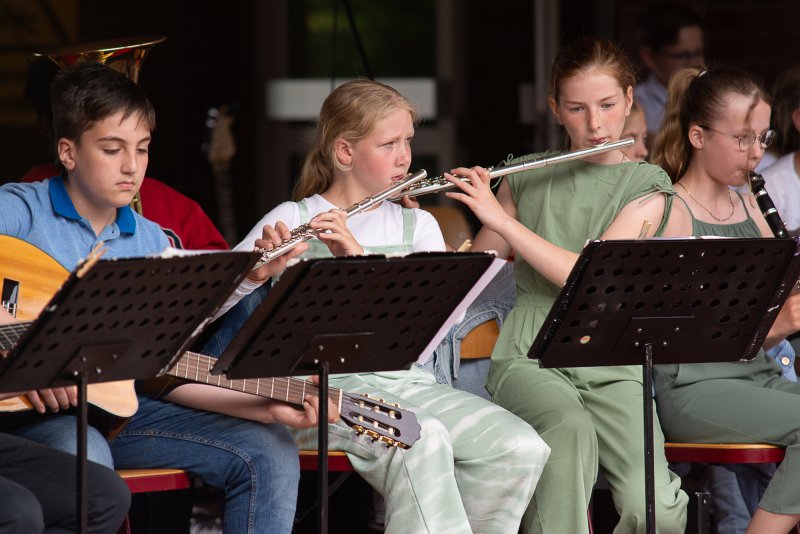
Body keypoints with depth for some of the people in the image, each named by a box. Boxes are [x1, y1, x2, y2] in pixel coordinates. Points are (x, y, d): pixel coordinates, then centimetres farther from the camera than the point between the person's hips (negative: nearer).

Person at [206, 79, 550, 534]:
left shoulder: (417, 226, 17)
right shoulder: (292, 221, 6)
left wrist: (360, 257, -15)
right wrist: (255, 272, -24)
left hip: (406, 382, 4)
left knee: (521, 448, -21)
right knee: (421, 438, -36)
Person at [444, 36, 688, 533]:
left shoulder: (647, 187, 4)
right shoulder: (527, 177, 11)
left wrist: (499, 218, -16)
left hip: (610, 366, 0)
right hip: (530, 355, 0)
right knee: (570, 429, -37)